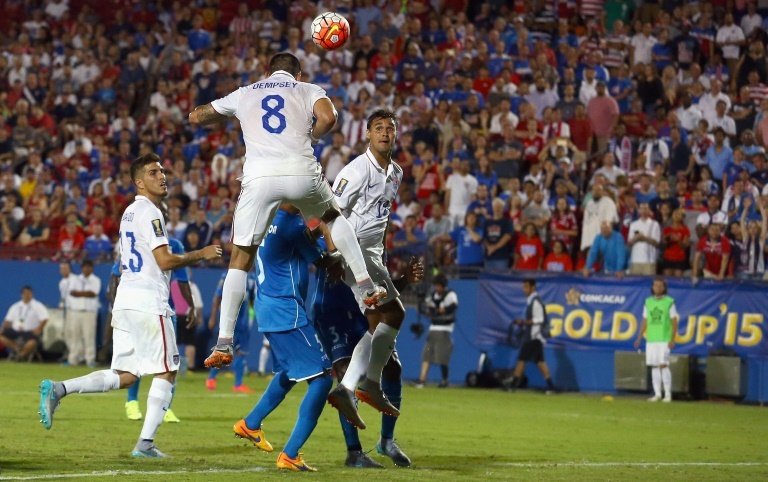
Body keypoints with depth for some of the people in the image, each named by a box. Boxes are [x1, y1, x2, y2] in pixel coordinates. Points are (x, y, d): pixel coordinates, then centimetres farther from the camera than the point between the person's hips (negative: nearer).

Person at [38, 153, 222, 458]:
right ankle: (145, 443, -3)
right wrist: (199, 255, -3)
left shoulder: (130, 213, 19)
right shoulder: (149, 212, -10)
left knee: (125, 376, 8)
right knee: (166, 372, 1)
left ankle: (58, 389, -6)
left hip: (124, 299, 8)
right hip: (148, 301, -8)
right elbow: (165, 261, -15)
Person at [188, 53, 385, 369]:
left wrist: (227, 115, 50)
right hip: (301, 171, 0)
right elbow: (328, 118, -4)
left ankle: (224, 344, 1)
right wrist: (311, 136, 16)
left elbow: (196, 118, 32)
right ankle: (368, 287, 27)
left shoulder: (245, 94, 25)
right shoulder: (309, 90, 19)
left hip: (259, 176, 0)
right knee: (333, 216, 33)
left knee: (240, 260, 8)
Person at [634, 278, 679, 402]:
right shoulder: (648, 302, 13)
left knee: (663, 365, -11)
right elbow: (644, 321, 16)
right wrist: (639, 338, 9)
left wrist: (672, 339, -11)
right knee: (654, 366, 3)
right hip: (651, 340, 4)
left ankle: (668, 394, -7)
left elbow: (674, 322, -2)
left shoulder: (669, 302, 0)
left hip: (664, 340, -4)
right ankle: (657, 394, 8)